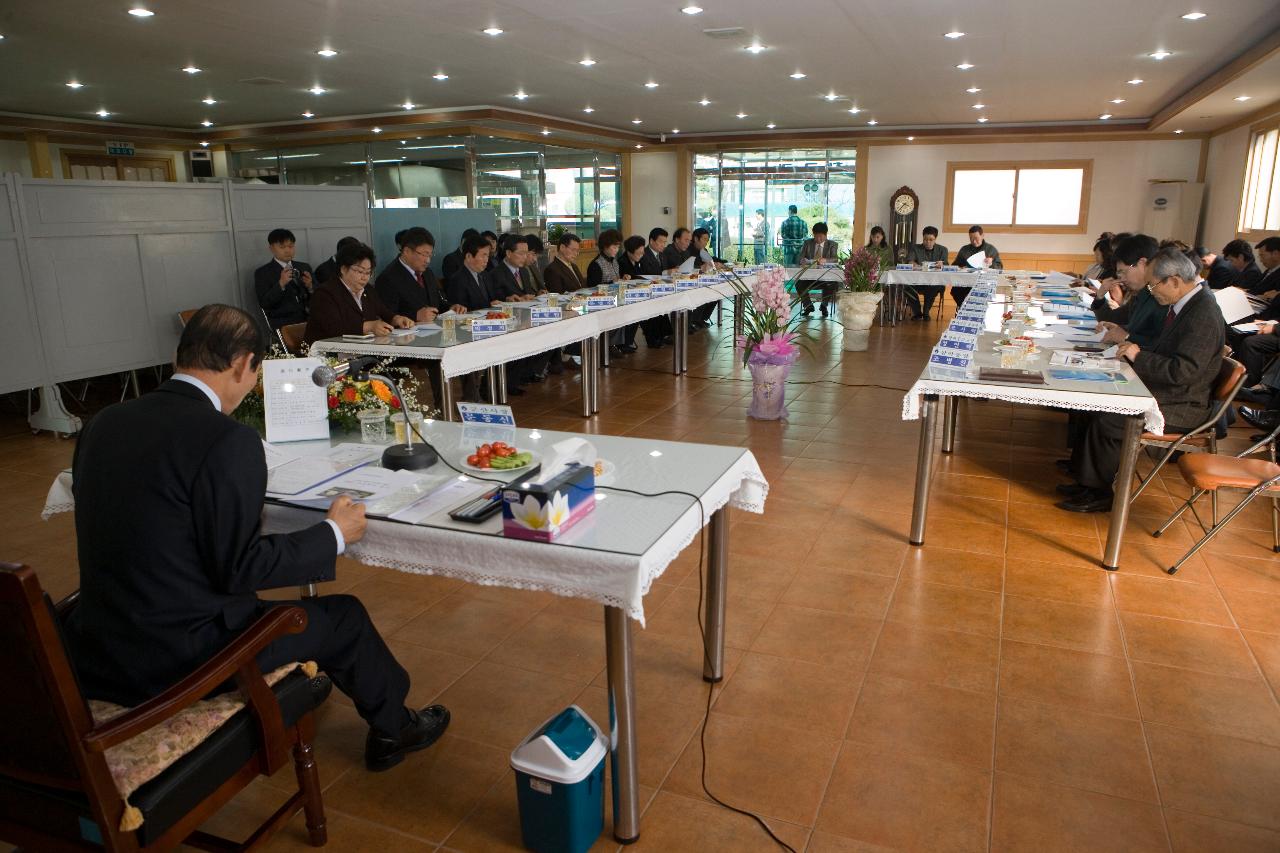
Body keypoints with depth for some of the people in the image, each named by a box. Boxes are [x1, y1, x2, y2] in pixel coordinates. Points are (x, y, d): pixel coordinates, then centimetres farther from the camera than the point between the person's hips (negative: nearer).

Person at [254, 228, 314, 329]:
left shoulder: (304, 267, 16)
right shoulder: (262, 273, 4)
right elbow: (264, 303, -7)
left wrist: (310, 286, -7)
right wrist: (281, 284, -19)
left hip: (308, 318, 4)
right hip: (281, 322, -4)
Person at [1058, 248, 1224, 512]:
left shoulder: (1203, 315, -23)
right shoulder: (1183, 303, 8)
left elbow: (1183, 371, -28)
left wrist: (1139, 355, -20)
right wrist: (1133, 348, 3)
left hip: (1182, 406, -10)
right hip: (1163, 391, 10)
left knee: (1107, 421, -21)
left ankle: (1100, 494, -3)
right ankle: (1088, 480, 4)